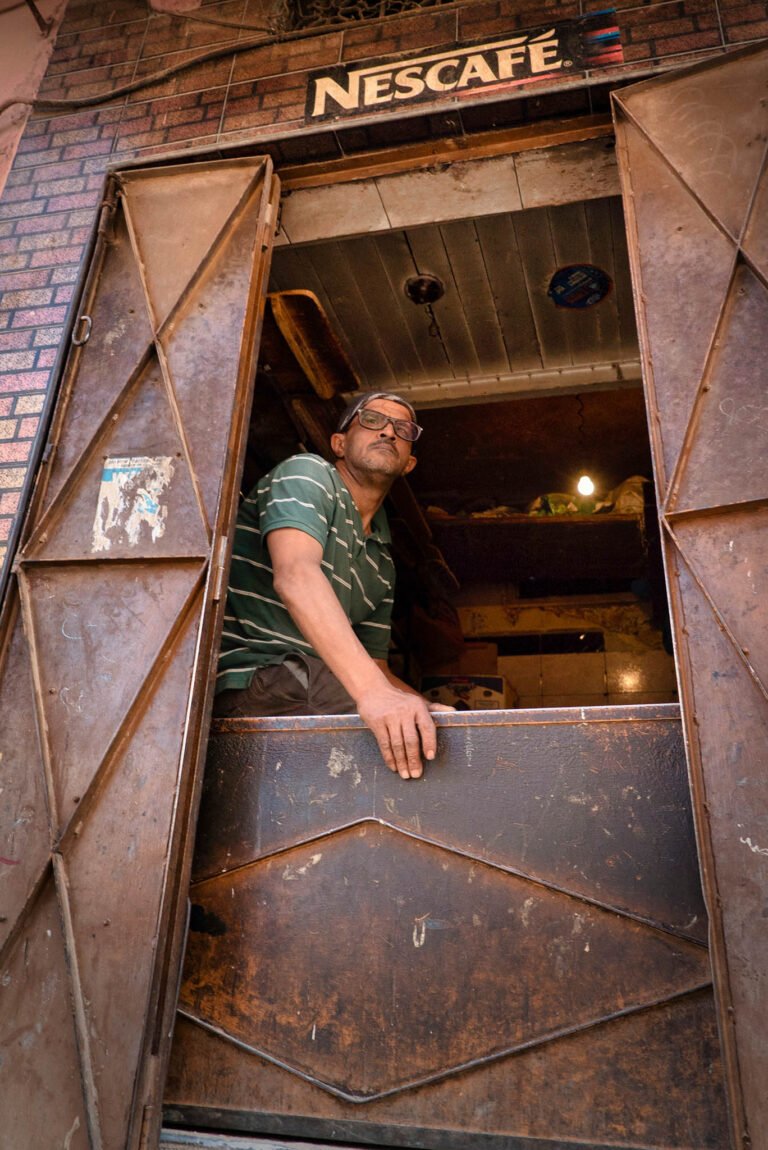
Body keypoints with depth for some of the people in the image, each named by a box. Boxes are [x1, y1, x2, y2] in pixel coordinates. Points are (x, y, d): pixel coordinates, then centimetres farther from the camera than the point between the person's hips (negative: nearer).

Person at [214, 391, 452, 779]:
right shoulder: (307, 473, 0)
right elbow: (295, 576, -21)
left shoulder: (382, 564, 22)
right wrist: (372, 690, -35)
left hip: (307, 682, 8)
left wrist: (431, 709, -2)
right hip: (246, 677, -7)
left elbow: (375, 665, 20)